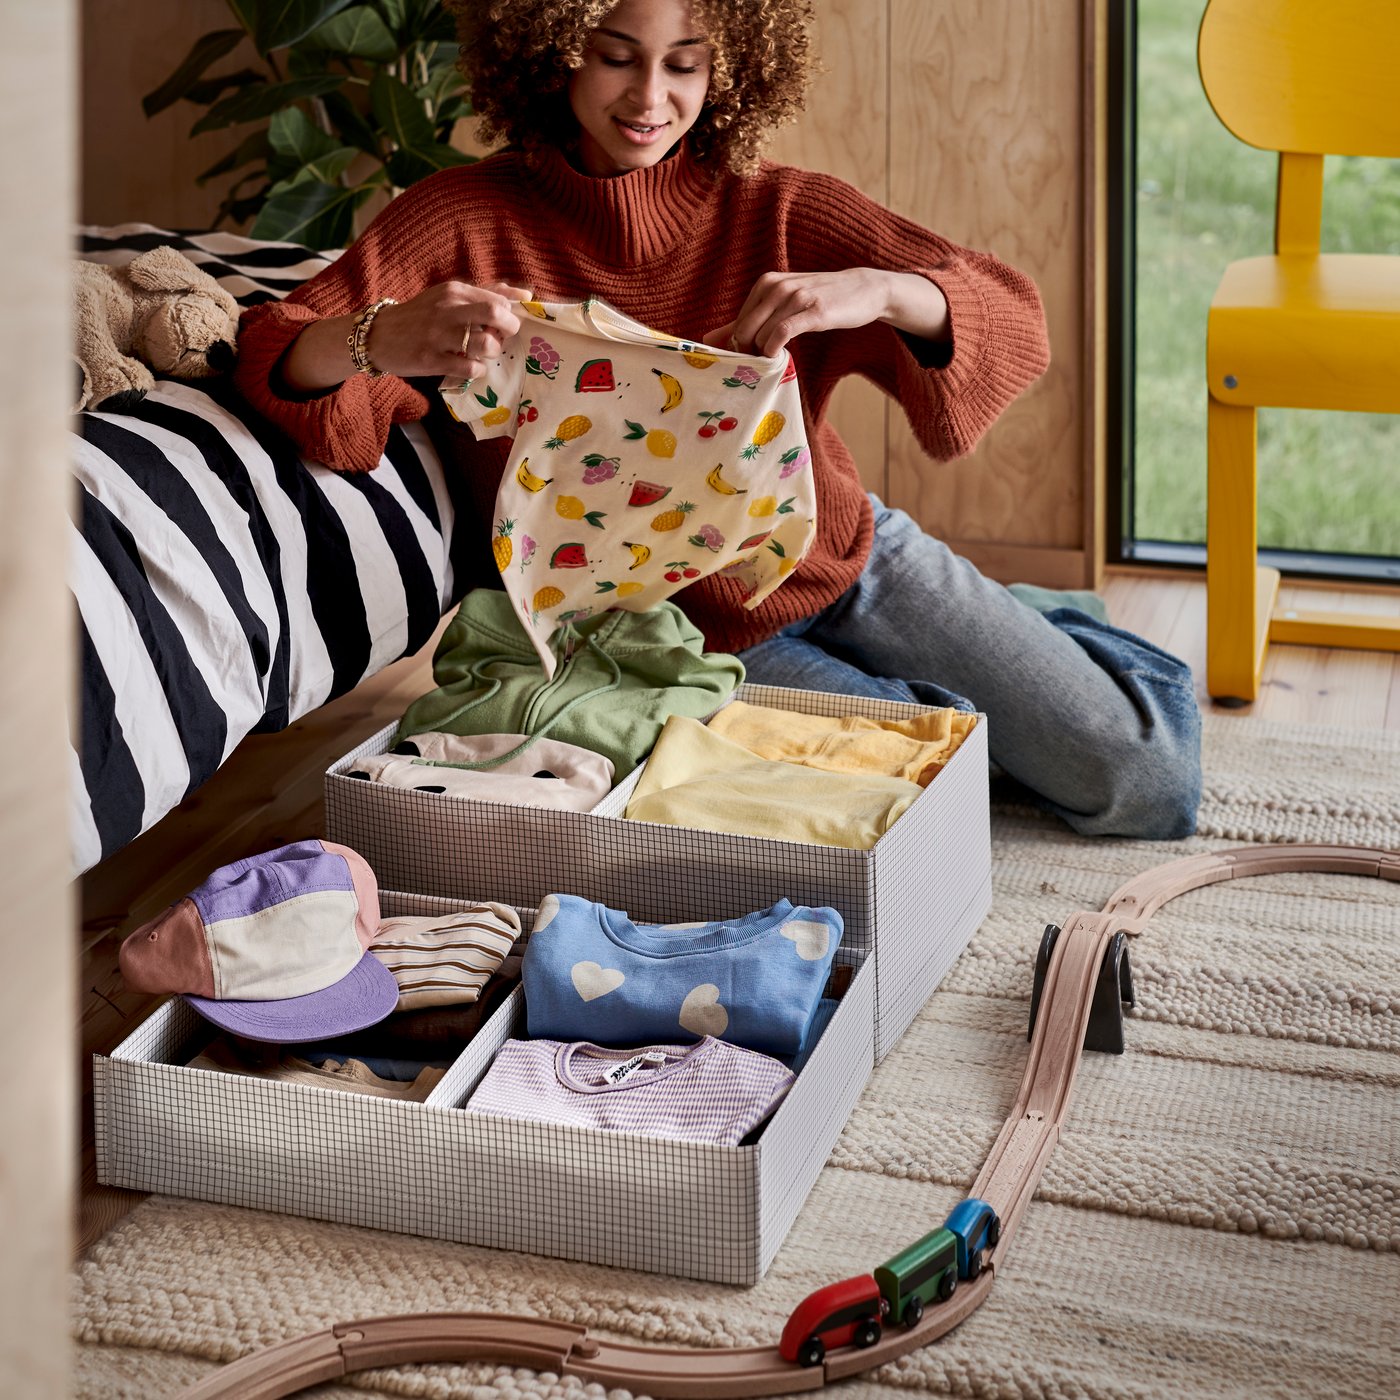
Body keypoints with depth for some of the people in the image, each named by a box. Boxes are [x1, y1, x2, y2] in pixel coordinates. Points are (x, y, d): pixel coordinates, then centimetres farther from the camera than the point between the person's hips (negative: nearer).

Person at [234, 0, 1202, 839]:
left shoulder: (776, 212, -7)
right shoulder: (467, 221, -9)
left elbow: (1014, 319, -15)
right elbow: (275, 356, -18)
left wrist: (879, 289, -38)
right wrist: (379, 338, -42)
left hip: (844, 557, 2)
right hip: (694, 629, -1)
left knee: (1144, 784, -5)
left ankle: (1046, 643, 26)